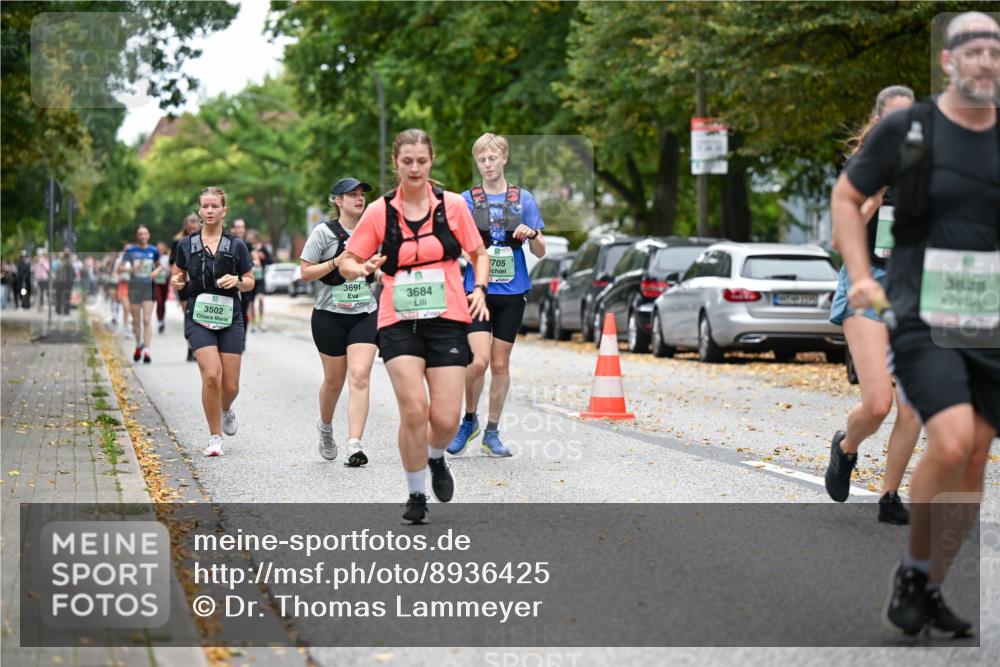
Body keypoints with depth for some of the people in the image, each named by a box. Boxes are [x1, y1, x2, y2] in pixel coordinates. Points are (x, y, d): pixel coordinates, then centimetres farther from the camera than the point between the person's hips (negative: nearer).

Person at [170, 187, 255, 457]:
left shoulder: (236, 246, 4)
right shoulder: (186, 245, 5)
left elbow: (250, 282, 10)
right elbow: (177, 278, 15)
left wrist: (236, 281, -11)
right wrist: (177, 282, -8)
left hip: (229, 318, 1)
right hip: (199, 317, -1)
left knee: (231, 385, 0)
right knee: (211, 375, -20)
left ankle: (226, 410, 38)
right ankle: (215, 437, -5)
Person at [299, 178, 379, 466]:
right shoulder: (324, 232, -3)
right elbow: (305, 272, -4)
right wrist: (337, 262, -16)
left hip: (365, 314, 2)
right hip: (330, 315, -2)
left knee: (359, 377, -13)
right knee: (334, 380, 9)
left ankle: (354, 445, -17)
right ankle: (325, 426, 40)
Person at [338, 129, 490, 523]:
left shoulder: (453, 205, 3)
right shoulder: (380, 211, 2)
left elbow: (479, 254, 14)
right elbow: (346, 262, 7)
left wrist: (479, 289, -4)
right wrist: (362, 268, -15)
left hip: (447, 320, 1)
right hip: (399, 322, 0)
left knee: (445, 419, -6)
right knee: (413, 410, -15)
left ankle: (435, 458, 31)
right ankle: (416, 495, 7)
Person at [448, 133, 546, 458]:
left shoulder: (523, 199, 6)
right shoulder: (467, 200, 4)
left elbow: (540, 251, 7)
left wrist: (531, 233, -14)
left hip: (512, 292, 1)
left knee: (500, 364, 5)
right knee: (479, 360, -15)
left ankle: (492, 433, 17)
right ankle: (469, 420, 8)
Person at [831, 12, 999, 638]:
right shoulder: (906, 130, -3)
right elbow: (847, 196, 8)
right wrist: (862, 278, -2)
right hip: (923, 320, -4)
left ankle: (931, 589, 19)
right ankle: (911, 571, 1)